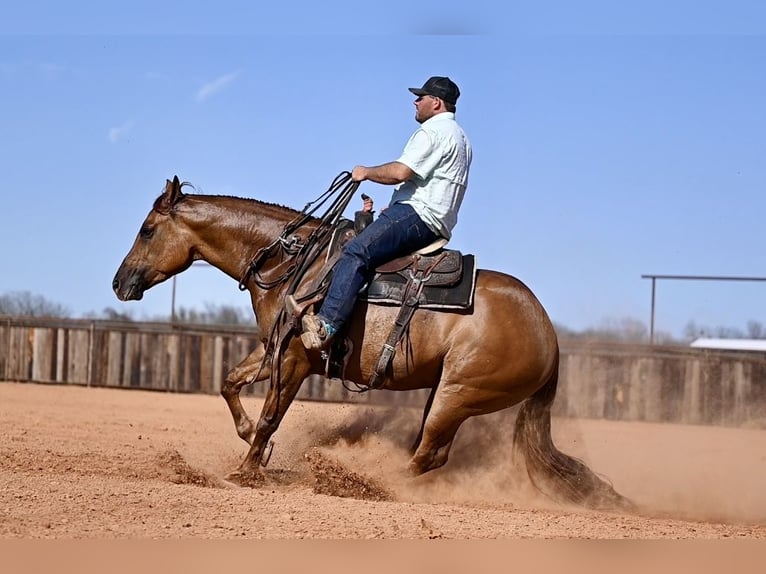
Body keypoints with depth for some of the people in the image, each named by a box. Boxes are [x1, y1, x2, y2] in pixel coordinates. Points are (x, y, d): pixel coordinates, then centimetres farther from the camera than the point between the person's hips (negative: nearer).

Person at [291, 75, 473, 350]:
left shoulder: (433, 131, -7)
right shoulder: (460, 137, 27)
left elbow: (400, 172, -19)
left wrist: (366, 172, -2)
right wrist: (392, 210, 26)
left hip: (417, 214, -12)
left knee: (356, 252, -26)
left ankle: (326, 323, -43)